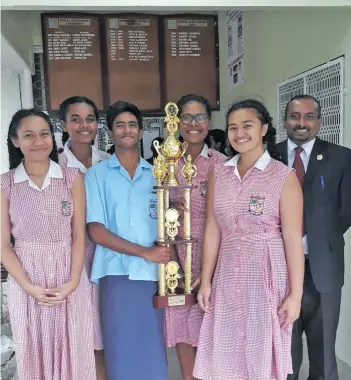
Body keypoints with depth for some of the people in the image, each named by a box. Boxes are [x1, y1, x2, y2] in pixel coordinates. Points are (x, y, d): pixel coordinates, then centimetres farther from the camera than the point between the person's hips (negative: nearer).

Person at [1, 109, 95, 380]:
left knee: (73, 350, 10)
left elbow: (79, 235, -2)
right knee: (34, 353, 14)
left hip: (69, 278, 0)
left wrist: (72, 282, -10)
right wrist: (30, 287, -11)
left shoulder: (72, 178, -2)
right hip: (26, 282, 1)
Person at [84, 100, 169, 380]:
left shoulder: (156, 175, 9)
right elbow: (96, 231, -6)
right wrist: (145, 252, -12)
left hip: (152, 274, 2)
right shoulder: (97, 174, 2)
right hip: (116, 273, -2)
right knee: (121, 350, 6)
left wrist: (168, 266, -6)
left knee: (153, 350, 10)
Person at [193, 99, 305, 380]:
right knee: (227, 357, 13)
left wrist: (295, 294, -10)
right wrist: (206, 281, 5)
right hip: (228, 276, 4)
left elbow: (293, 238, -9)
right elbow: (213, 230, 5)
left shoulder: (284, 176, -7)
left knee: (262, 355, 10)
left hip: (267, 275, -4)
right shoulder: (219, 174, 5)